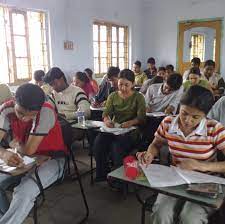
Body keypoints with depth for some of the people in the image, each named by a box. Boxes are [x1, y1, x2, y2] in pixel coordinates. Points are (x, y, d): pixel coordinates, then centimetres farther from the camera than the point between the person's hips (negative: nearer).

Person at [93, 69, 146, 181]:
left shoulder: (138, 97, 3)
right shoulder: (113, 96, 12)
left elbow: (141, 117, -8)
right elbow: (106, 113, 3)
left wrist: (131, 122, -29)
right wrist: (106, 120, -22)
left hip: (130, 131, -3)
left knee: (117, 145, -33)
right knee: (98, 141, -26)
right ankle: (101, 174, -9)